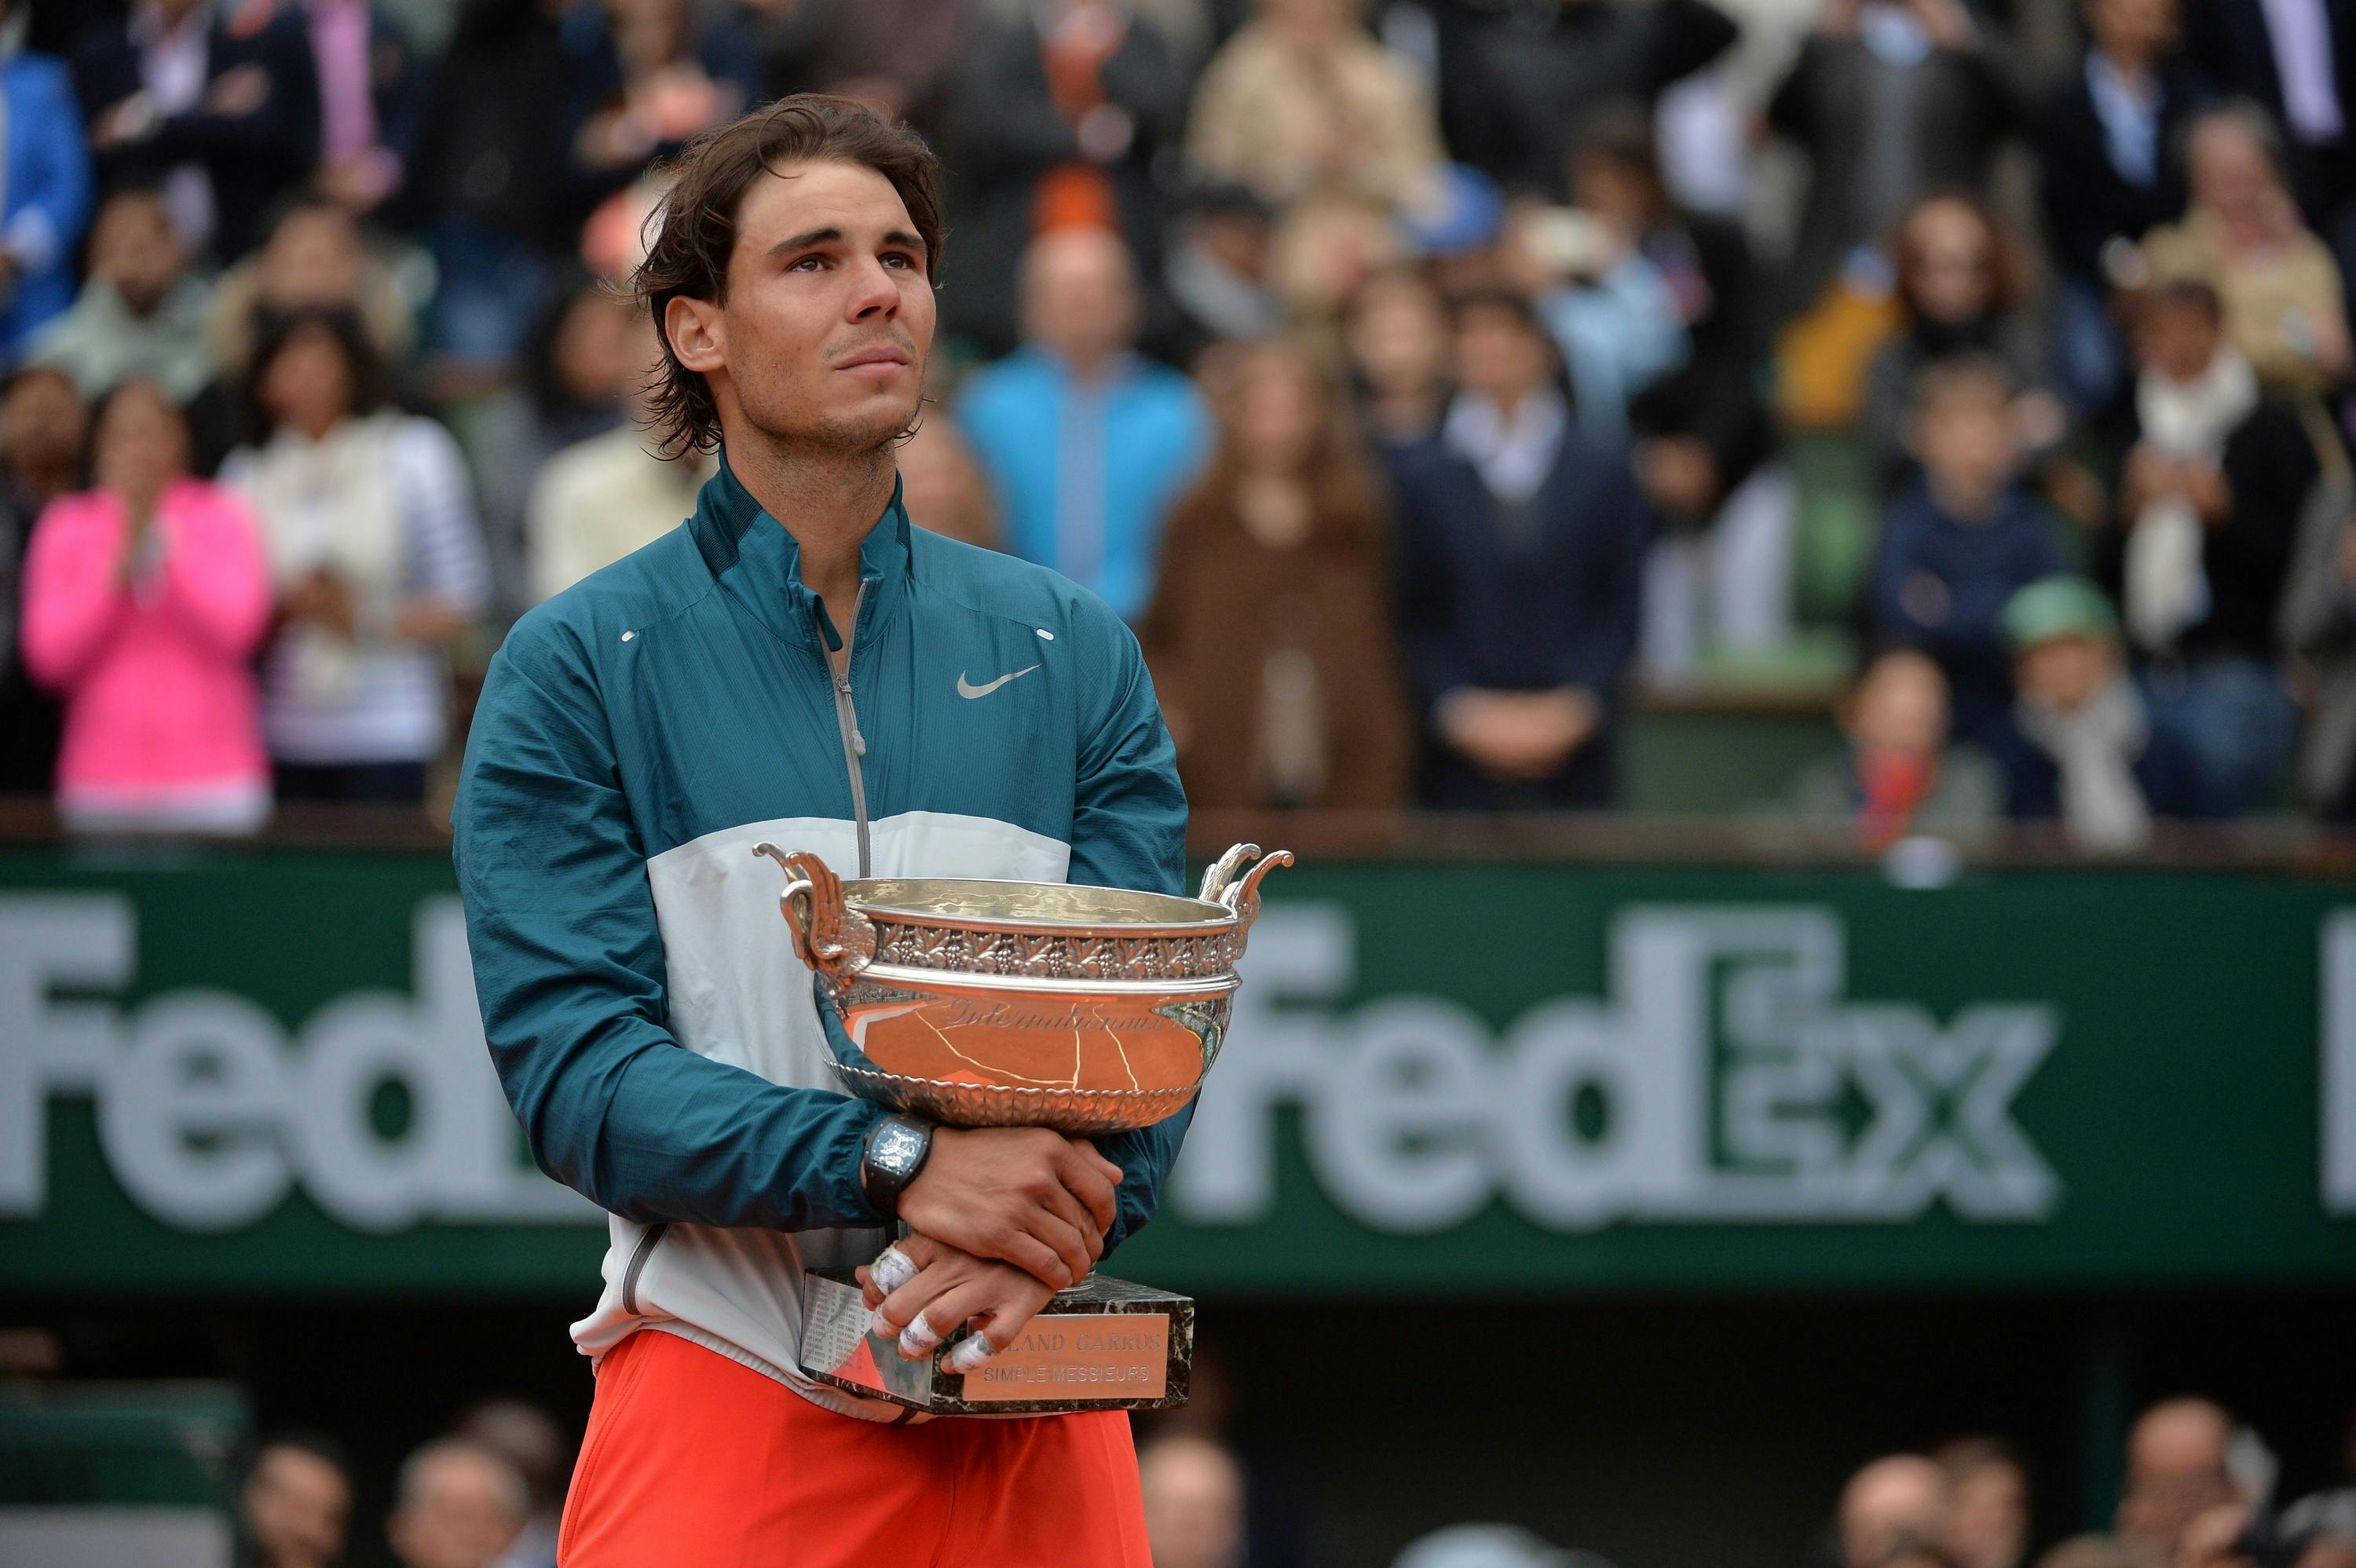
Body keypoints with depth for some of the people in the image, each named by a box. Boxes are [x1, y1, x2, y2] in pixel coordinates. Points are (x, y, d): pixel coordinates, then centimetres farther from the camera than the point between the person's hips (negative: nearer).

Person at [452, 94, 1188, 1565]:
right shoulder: (578, 668, 0)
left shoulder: (1073, 649, 10)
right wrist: (897, 1165, -23)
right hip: (727, 1389, -3)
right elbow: (572, 1063, -10)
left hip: (1033, 1417, 3)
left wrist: (1050, 1225, -20)